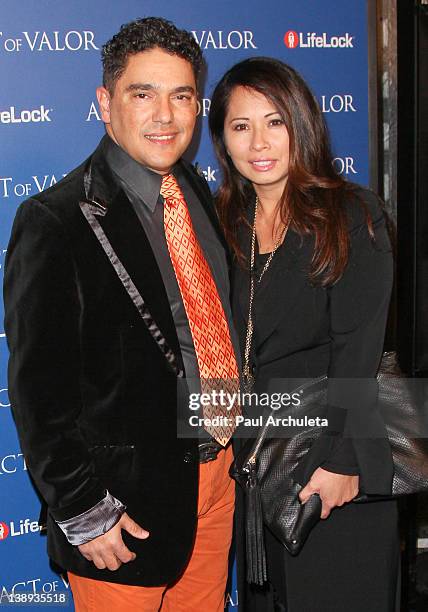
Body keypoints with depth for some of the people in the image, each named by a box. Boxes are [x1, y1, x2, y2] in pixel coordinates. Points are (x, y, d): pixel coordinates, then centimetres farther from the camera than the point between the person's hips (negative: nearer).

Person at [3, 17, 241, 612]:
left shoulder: (198, 191, 5)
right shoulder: (54, 218, -17)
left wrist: (231, 444, 12)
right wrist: (81, 510, -14)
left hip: (217, 470, 7)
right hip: (130, 496, -6)